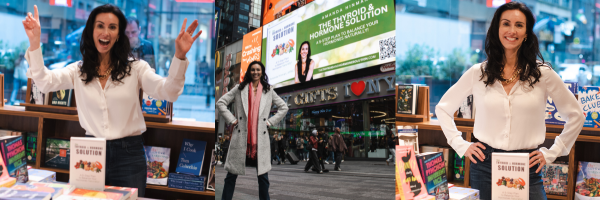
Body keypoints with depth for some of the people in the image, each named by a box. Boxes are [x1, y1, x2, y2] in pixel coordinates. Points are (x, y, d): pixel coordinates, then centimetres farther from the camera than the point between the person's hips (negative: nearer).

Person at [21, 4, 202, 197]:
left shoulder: (135, 68, -3)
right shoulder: (78, 71, 5)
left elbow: (168, 92, -15)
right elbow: (44, 82, -9)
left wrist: (179, 57, -31)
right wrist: (34, 43, -20)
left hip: (129, 153, -2)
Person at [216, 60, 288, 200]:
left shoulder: (268, 91, 12)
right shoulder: (240, 89, 8)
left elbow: (283, 107, 16)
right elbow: (221, 103, 7)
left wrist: (270, 121, 7)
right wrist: (232, 120, -1)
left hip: (260, 139, 1)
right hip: (241, 137, -1)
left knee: (263, 175, 2)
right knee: (232, 174, 2)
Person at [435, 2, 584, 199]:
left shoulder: (543, 74, 0)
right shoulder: (478, 73, 1)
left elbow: (575, 115, 10)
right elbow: (443, 109, 10)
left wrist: (551, 153, 5)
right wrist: (461, 145, 2)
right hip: (485, 165, 1)